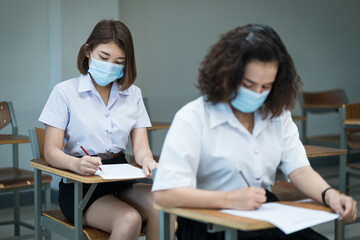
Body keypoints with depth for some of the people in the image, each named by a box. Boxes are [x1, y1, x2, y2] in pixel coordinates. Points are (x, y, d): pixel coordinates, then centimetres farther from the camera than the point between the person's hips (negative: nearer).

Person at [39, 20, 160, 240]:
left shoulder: (133, 94, 12)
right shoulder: (65, 92, -1)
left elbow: (140, 145, 3)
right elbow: (51, 152, -6)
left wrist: (148, 161, -23)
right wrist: (76, 164, -30)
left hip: (121, 181, 4)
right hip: (80, 186, -3)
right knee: (129, 219, -32)